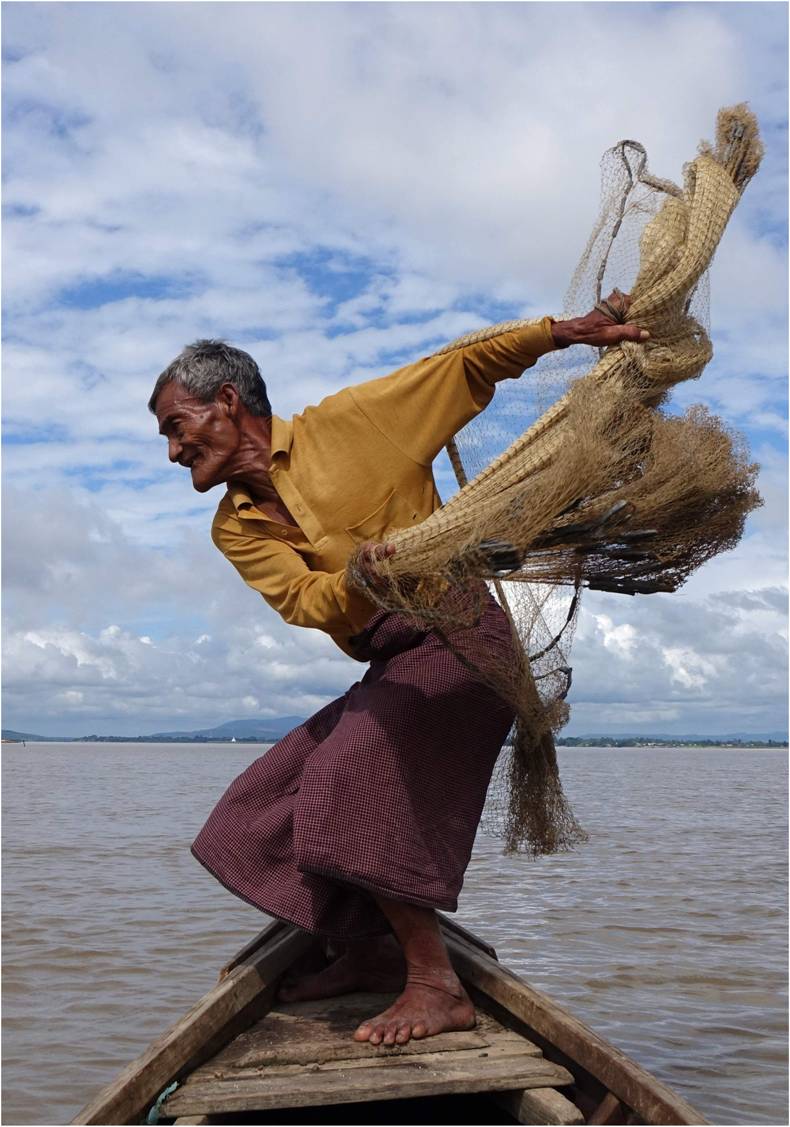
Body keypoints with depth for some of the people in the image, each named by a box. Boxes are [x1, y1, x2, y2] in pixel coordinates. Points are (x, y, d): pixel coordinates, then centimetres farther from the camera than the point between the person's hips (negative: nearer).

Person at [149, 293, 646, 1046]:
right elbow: (306, 603, -10)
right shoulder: (235, 529, 8)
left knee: (348, 783, -24)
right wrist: (358, 577, -32)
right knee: (271, 801, 6)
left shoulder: (344, 424, -5)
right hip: (390, 670, 8)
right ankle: (366, 954, 20)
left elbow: (467, 366, 0)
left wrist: (570, 330, -10)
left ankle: (437, 988, -17)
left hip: (461, 637, -7)